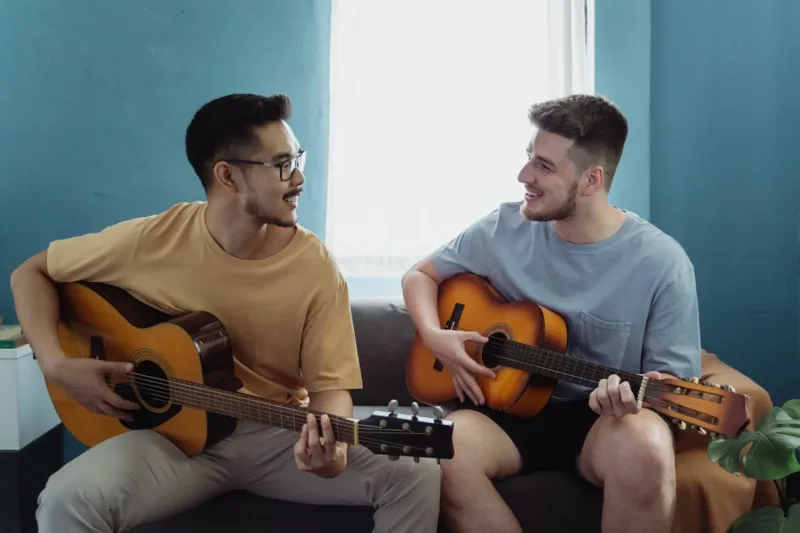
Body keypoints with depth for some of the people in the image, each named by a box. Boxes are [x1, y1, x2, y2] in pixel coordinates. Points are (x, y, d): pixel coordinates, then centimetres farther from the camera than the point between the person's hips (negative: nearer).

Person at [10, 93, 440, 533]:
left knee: (417, 477, -17)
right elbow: (31, 273, 2)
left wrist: (331, 445, -31)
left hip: (279, 435, 2)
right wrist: (56, 365, -12)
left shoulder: (315, 264, -11)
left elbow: (328, 383, -9)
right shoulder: (150, 241, -12)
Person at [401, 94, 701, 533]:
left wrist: (635, 398, -29)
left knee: (645, 447, -37)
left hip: (600, 417, -2)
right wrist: (434, 336, -9)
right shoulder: (503, 228, -3)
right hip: (509, 406, 2)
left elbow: (672, 378, -5)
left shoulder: (662, 262, -11)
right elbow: (420, 275, 11)